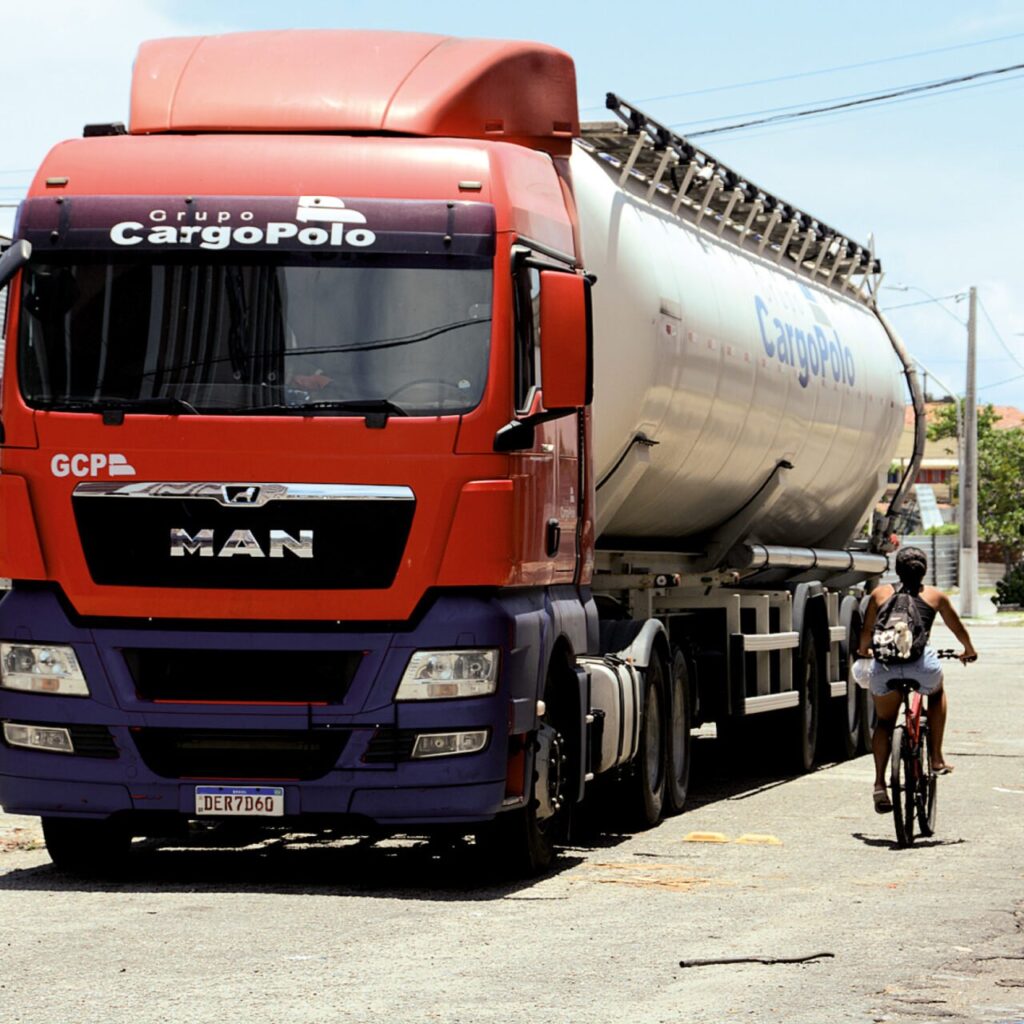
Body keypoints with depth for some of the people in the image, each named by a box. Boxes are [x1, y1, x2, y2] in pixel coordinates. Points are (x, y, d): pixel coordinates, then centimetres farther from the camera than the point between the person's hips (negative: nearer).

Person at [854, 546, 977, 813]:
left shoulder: (880, 594, 17)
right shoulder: (935, 596, 17)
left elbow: (866, 634, 25)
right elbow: (958, 628, 31)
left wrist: (863, 652, 47)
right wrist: (968, 651, 51)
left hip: (884, 668, 1)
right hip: (922, 665, 0)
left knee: (884, 722, 21)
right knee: (937, 693, 34)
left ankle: (879, 783, 4)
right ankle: (936, 758, 28)